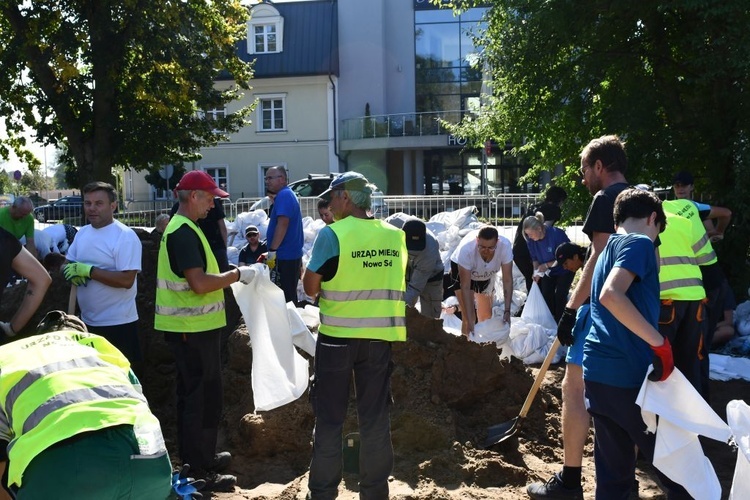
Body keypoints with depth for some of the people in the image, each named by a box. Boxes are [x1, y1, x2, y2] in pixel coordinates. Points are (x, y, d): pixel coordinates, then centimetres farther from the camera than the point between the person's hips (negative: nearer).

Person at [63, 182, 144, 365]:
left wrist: (88, 271, -24)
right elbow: (66, 264, 13)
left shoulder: (125, 236, -17)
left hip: (118, 324, -8)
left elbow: (126, 280, -24)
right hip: (87, 321, 8)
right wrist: (73, 271, -11)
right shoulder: (82, 233, 8)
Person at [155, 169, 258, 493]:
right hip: (194, 329, -11)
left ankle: (200, 458, 33)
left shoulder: (181, 228, 14)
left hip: (190, 327, 11)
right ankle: (200, 474, 8)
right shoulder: (183, 232, -19)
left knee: (192, 396, 19)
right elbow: (200, 283, -27)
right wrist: (237, 275, -17)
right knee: (204, 399, -2)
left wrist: (230, 275, 10)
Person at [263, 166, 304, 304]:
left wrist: (272, 251, -24)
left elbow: (282, 224, -25)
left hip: (284, 256, -10)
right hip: (291, 254, 10)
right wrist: (272, 251, 25)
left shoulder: (284, 195, -14)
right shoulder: (287, 195, 18)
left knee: (283, 297, -6)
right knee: (289, 295, 16)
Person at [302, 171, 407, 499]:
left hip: (337, 336, -4)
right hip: (380, 336, 4)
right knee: (375, 417, 13)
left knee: (329, 419, 9)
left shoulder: (332, 234, -12)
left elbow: (310, 288, -8)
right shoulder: (395, 235, 2)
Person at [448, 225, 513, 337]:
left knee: (486, 316, 13)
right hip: (461, 270, -3)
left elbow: (508, 280, -28)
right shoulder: (466, 249, -42)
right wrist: (469, 320, -38)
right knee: (469, 317, -13)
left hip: (487, 274, 3)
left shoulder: (505, 245, -36)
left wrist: (507, 311, -34)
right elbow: (465, 287, -37)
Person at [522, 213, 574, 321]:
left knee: (560, 296, -10)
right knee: (546, 296, 3)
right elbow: (535, 258, -3)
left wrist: (547, 265, -30)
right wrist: (536, 271, -21)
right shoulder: (531, 240, -17)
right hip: (548, 272, 5)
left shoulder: (556, 234, -32)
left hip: (564, 270, -5)